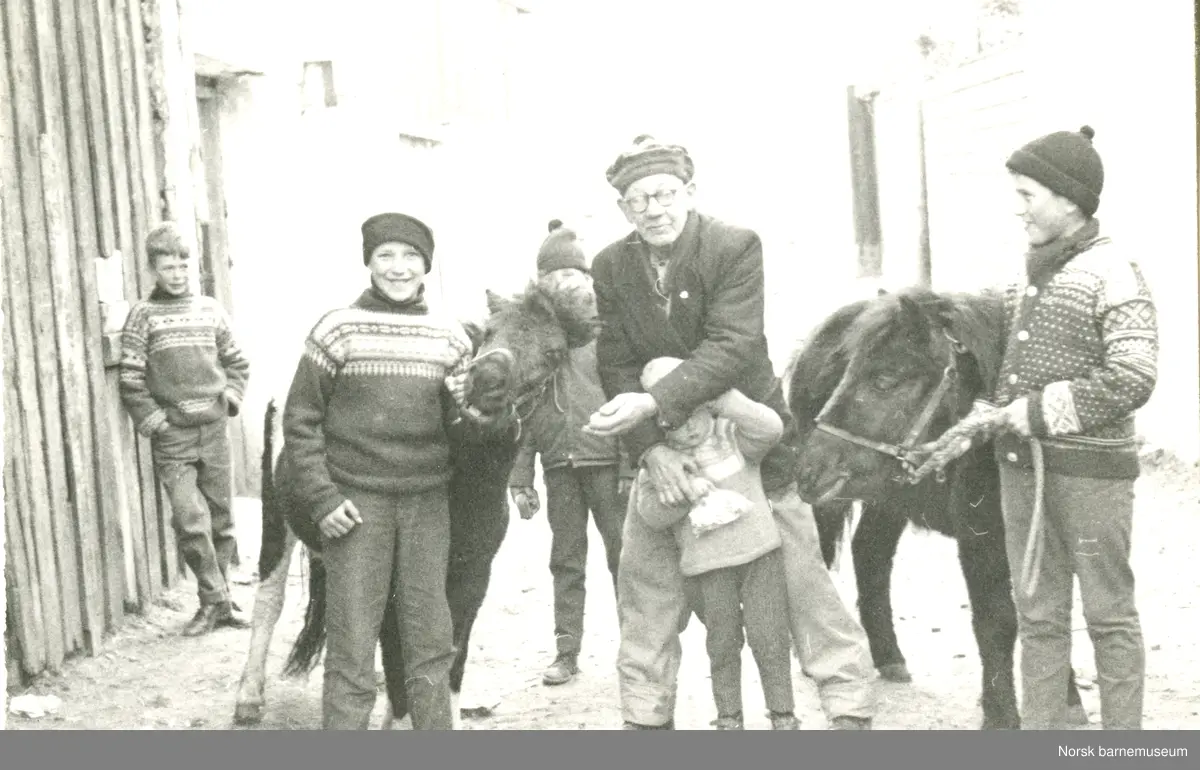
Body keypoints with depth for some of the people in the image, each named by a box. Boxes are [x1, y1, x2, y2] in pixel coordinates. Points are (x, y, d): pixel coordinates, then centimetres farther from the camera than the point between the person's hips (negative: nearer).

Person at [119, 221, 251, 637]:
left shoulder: (210, 310, 9)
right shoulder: (143, 315, 0)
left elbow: (237, 362, 19)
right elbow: (131, 379, -4)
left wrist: (231, 396, 4)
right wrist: (153, 420, -10)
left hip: (214, 429, 3)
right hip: (172, 435, -3)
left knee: (221, 518, 7)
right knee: (191, 521, -11)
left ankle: (218, 599, 21)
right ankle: (215, 600, 3)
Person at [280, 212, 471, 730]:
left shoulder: (450, 336, 5)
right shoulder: (338, 329, -3)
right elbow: (301, 419, -1)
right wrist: (321, 497, -9)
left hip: (428, 502, 3)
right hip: (356, 502, -3)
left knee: (431, 638, 10)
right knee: (352, 642, 0)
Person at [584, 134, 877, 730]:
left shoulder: (736, 247, -15)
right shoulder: (610, 268, -3)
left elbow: (733, 346, -24)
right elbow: (617, 367, -6)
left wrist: (654, 404, -35)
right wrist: (649, 449, -21)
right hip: (662, 453, 4)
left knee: (800, 578, 1)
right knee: (644, 586, 6)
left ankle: (851, 705, 12)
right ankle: (646, 718, 20)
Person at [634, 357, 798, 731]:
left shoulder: (732, 434, -1)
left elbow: (770, 428, -20)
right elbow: (649, 512, -4)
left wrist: (722, 398, -24)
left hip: (759, 550, -1)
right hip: (709, 563, 1)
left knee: (769, 638, 1)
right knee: (723, 641, 7)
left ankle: (783, 716, 13)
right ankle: (728, 719, 20)